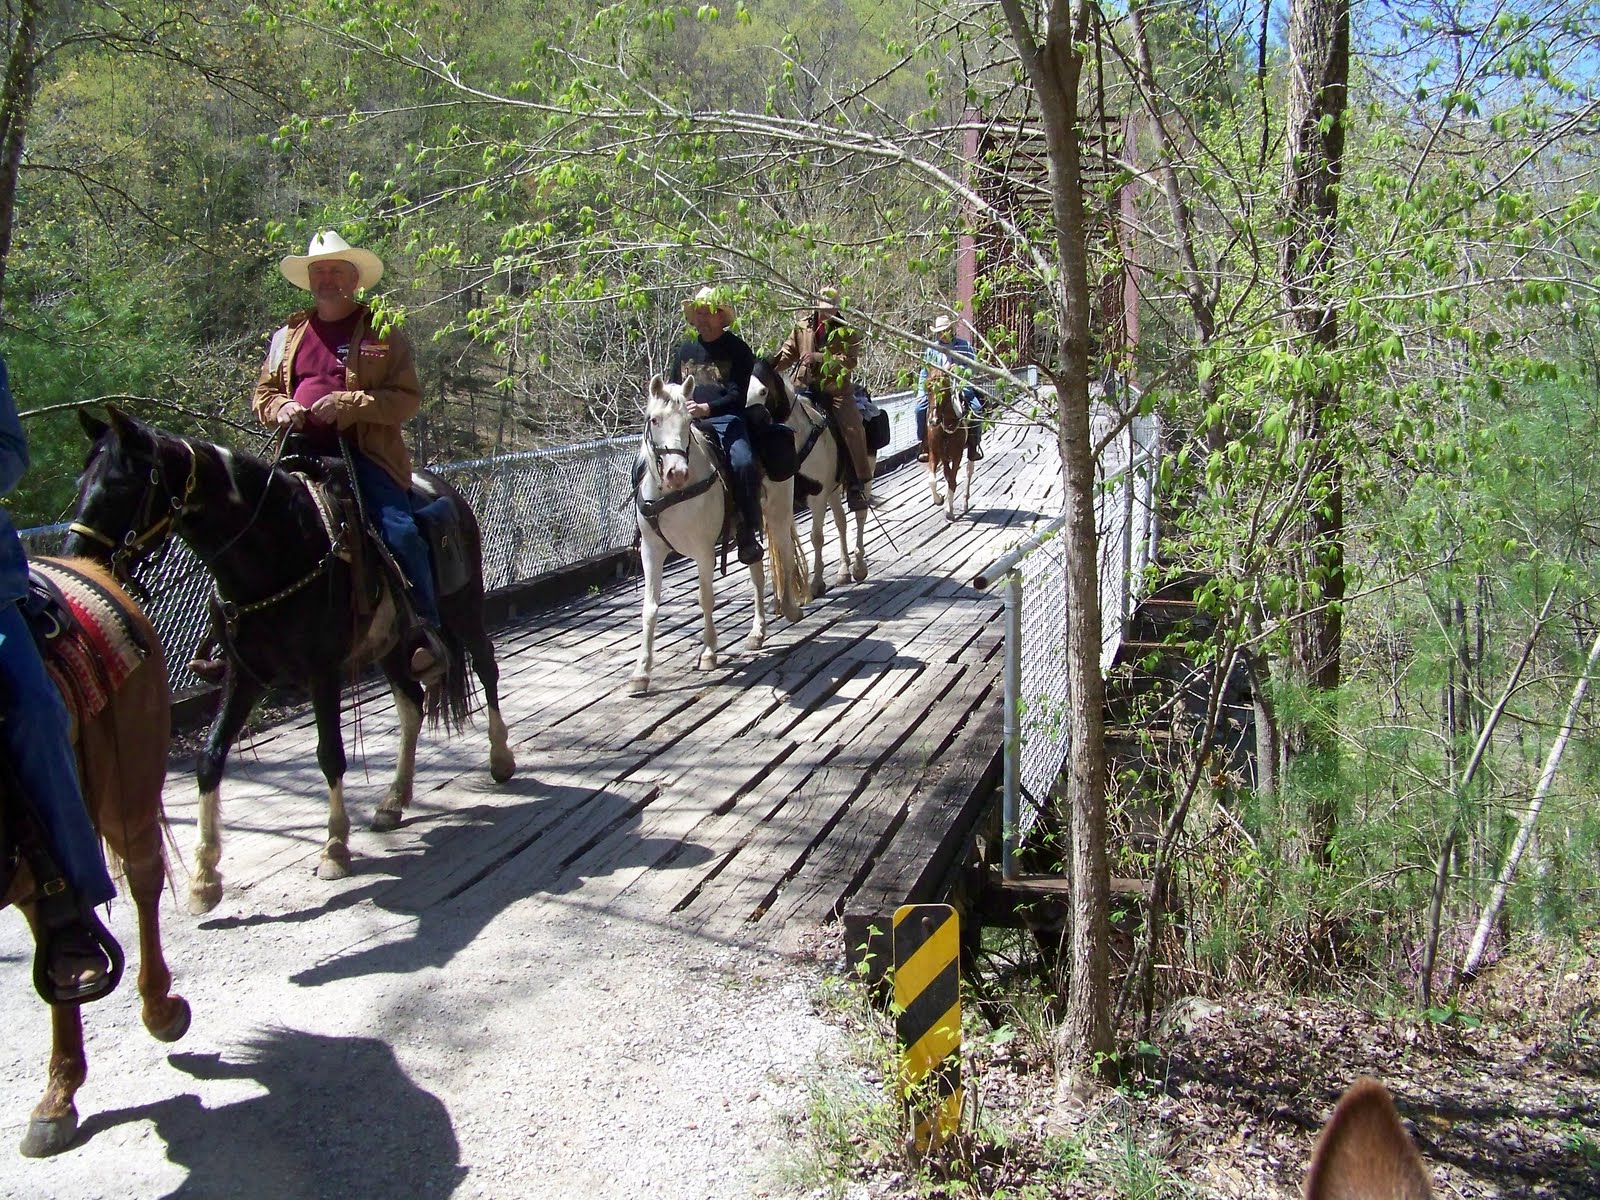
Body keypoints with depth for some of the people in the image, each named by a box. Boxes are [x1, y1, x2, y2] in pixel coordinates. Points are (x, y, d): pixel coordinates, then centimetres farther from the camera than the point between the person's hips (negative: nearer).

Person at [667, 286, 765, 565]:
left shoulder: (738, 350, 3)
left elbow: (737, 395, -7)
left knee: (744, 464, -31)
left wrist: (706, 408, -23)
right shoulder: (685, 349, 18)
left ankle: (748, 533, -20)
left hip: (725, 420, -5)